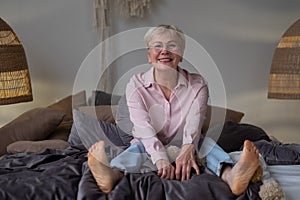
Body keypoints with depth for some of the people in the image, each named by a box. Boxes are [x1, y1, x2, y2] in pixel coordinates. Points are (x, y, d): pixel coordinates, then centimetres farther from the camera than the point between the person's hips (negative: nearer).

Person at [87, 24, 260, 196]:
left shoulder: (198, 85, -5)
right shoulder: (136, 85, -7)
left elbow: (194, 122, -23)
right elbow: (143, 126, -23)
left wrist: (187, 148, -45)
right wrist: (160, 158, -41)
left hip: (183, 147, 1)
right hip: (150, 149, -1)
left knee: (205, 142, -26)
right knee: (139, 146, -31)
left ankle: (230, 175, -57)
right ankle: (113, 175, -63)